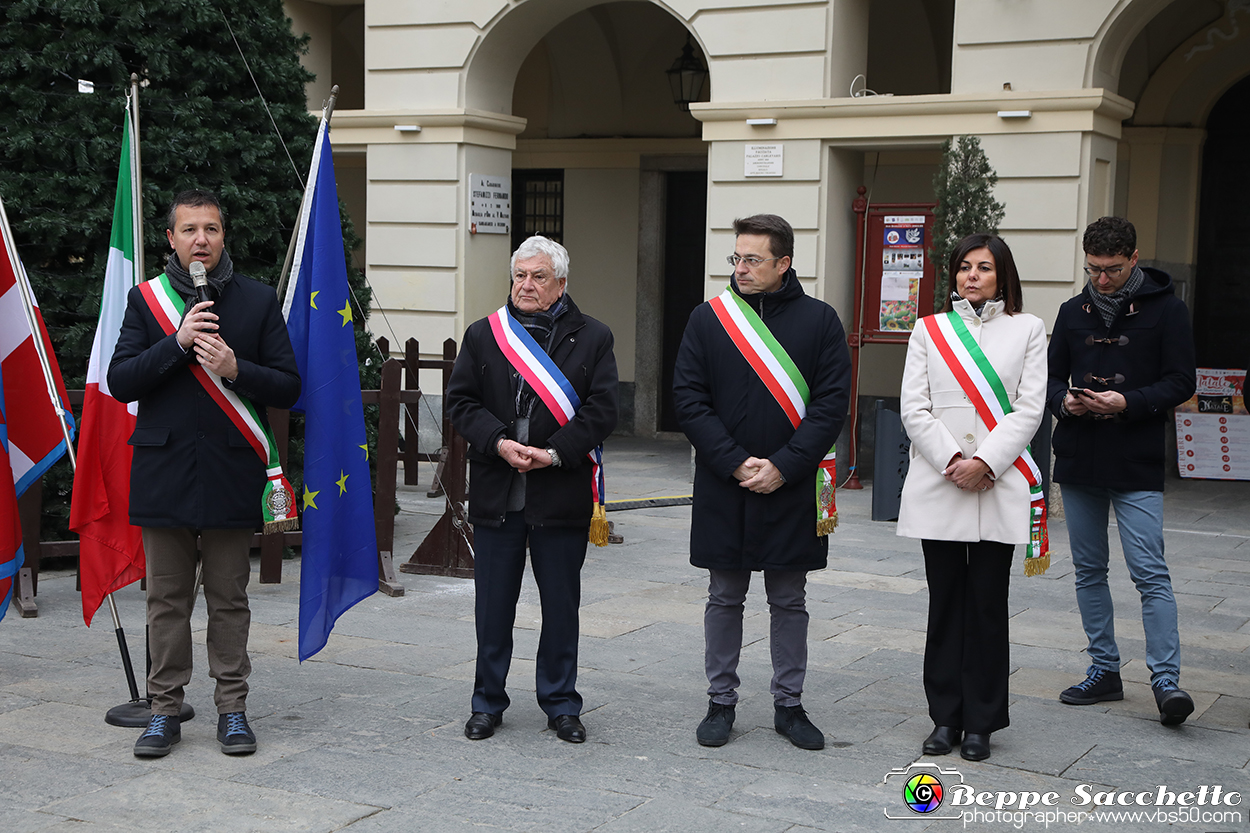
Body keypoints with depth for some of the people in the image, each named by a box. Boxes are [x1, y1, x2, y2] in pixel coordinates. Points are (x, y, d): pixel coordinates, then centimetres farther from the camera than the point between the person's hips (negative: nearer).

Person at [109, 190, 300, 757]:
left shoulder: (259, 301, 5)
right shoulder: (145, 299, 6)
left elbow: (288, 388, 2)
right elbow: (120, 381, -3)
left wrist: (236, 369, -15)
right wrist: (177, 343, -14)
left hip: (231, 471, 0)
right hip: (164, 470, 1)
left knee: (229, 599, 6)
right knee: (167, 599, 7)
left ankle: (232, 708, 15)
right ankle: (165, 709, 17)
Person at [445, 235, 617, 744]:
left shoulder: (592, 338, 3)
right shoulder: (483, 335, 8)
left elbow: (602, 410, -3)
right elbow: (460, 401, 3)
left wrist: (555, 453, -14)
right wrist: (500, 443, -12)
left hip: (561, 494, -1)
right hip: (495, 494, 1)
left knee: (561, 605, 7)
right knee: (493, 605, 9)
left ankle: (561, 705, 21)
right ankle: (488, 703, 23)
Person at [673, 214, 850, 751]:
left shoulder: (819, 320, -1)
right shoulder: (708, 319, 1)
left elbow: (831, 404, -5)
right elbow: (688, 399, -3)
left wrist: (783, 466, -14)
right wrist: (736, 463, -12)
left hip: (791, 487, 0)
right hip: (723, 486, 1)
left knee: (790, 601, 10)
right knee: (724, 598, 10)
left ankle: (789, 704, 21)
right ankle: (721, 701, 21)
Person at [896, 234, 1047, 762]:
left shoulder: (1027, 330, 7)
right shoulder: (930, 330, 10)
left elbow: (1029, 409, -1)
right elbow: (913, 408, 2)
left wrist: (985, 462, -12)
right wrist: (951, 461, -10)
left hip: (999, 487, -1)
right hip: (937, 487, 1)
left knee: (988, 605, 2)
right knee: (945, 604, 6)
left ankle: (981, 723, 12)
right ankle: (945, 718, 16)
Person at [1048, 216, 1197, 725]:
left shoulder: (1165, 309, -2)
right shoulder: (1073, 311, 12)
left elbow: (1181, 382, -4)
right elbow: (1051, 376, 16)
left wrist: (1128, 402, -18)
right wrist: (1064, 400, -7)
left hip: (1138, 465, -5)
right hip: (1077, 460, 5)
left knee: (1150, 573, -10)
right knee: (1088, 570, 11)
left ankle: (1166, 679, -7)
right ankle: (1104, 669, 21)